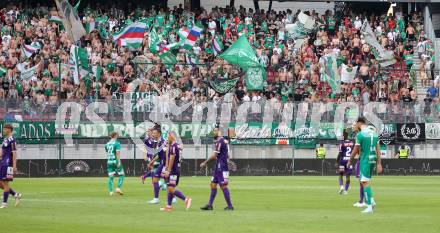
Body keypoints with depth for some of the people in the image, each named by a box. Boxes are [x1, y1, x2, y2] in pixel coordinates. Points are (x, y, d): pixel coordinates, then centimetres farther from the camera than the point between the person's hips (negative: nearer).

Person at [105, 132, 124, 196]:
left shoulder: (107, 144, 10)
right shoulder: (117, 143, -8)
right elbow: (118, 153, -16)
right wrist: (119, 162, -19)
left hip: (109, 162, 5)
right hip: (115, 161, -5)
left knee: (111, 177, 6)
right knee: (122, 175, 8)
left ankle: (110, 191, 0)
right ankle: (118, 188, -6)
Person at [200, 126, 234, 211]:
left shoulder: (220, 141, -15)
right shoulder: (223, 140, 15)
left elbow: (214, 156, -16)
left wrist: (205, 163, -8)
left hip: (221, 168, -10)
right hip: (218, 168, 10)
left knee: (223, 186, -8)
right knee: (213, 184, 10)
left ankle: (230, 206, -5)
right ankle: (210, 205, 12)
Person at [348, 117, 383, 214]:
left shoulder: (360, 134, -12)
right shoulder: (374, 133, 10)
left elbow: (355, 150, -7)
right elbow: (378, 149, 7)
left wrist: (350, 161, 7)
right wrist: (379, 164, 7)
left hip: (365, 160, -7)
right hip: (373, 159, 7)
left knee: (365, 182, -5)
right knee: (365, 181, 19)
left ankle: (369, 207, -9)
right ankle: (371, 201, 8)